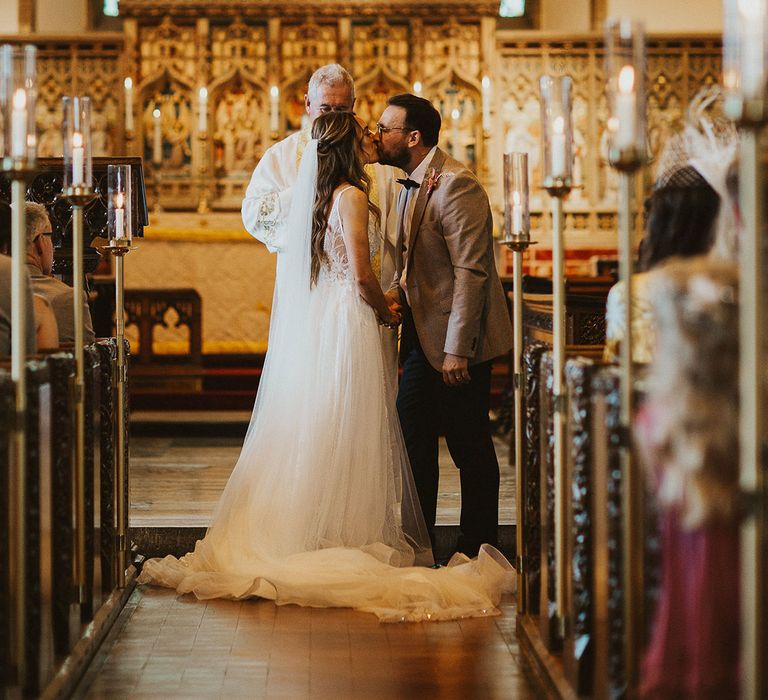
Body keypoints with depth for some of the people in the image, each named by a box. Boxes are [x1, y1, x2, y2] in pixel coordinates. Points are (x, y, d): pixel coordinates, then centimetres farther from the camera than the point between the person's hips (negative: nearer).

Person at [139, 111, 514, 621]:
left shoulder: (322, 195, 13)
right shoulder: (351, 196, -13)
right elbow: (362, 276, -17)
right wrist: (386, 312, 0)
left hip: (314, 325, 8)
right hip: (347, 326, -8)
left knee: (313, 434, 11)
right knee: (346, 438, -3)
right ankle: (347, 536, 2)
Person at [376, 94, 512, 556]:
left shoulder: (455, 186, -18)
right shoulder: (411, 186, 11)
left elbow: (470, 271, -22)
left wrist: (457, 350, -24)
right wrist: (396, 293, 3)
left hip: (457, 340, -9)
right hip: (424, 335, 9)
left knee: (470, 447, 1)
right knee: (413, 438, 12)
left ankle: (478, 548, 11)